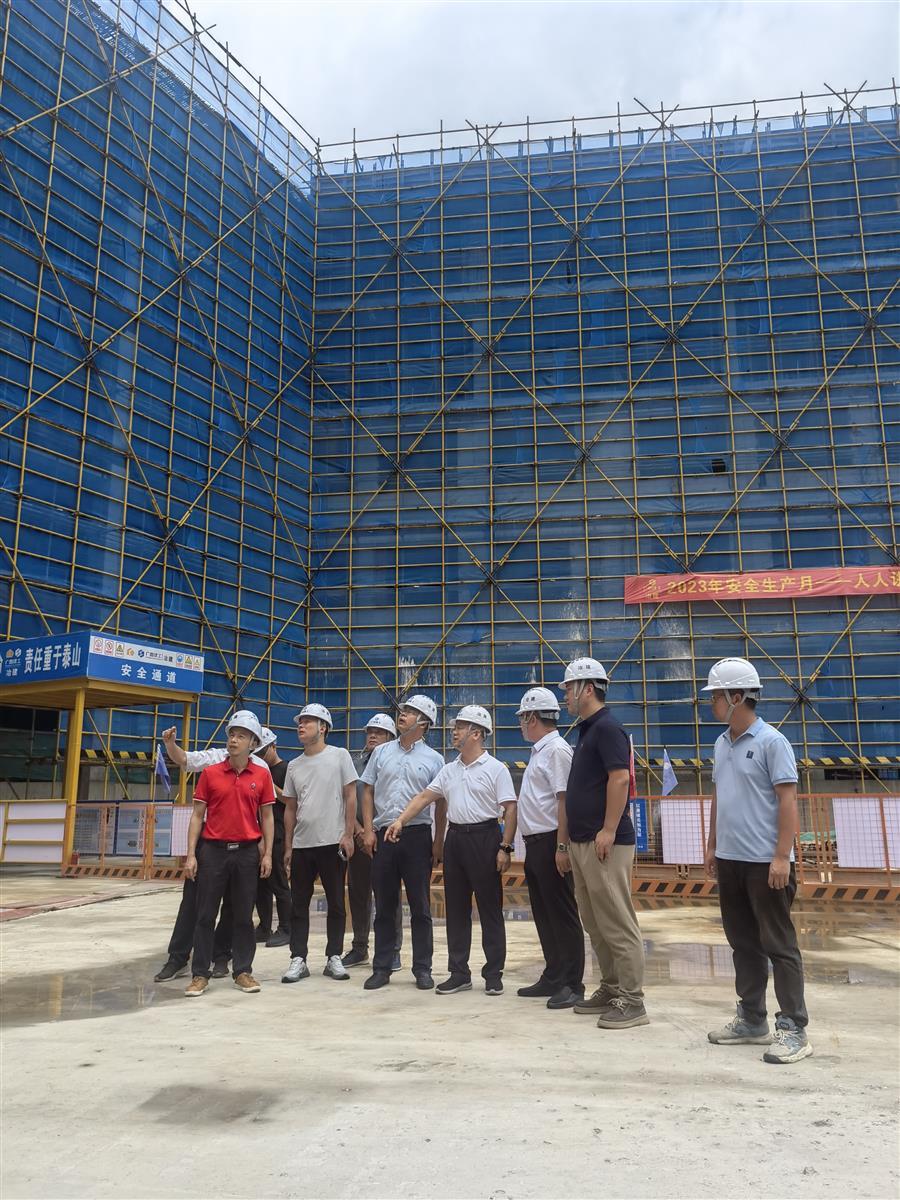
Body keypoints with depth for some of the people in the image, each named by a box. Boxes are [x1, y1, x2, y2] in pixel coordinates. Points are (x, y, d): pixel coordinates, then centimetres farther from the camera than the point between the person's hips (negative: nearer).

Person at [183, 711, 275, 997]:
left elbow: (266, 816, 6)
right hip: (213, 850, 0)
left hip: (247, 852, 0)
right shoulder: (210, 773, 1)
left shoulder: (262, 775, 2)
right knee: (205, 915, 4)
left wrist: (268, 854, 0)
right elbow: (197, 815, 3)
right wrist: (191, 854, -3)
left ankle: (243, 972, 18)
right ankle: (200, 974, 13)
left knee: (243, 916, 8)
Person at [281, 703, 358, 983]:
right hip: (302, 845, 4)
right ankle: (298, 960, 13)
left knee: (336, 904, 5)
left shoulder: (339, 756, -2)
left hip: (333, 843, -4)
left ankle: (333, 958, 16)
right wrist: (288, 847, 9)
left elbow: (350, 797, -4)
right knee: (298, 904, 5)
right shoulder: (294, 766, 10)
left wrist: (348, 835, -10)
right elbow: (290, 808, 13)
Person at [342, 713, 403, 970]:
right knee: (357, 894, 11)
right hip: (359, 837, 5)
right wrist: (359, 830, -7)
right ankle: (359, 948, 23)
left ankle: (392, 951, 9)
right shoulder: (356, 765, 10)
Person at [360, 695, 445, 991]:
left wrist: (439, 843, -2)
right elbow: (367, 792, 10)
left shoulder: (434, 759, 3)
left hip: (417, 835, -2)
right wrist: (368, 830, 0)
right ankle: (382, 968, 18)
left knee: (420, 906, 3)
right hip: (382, 836, 2)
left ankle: (422, 969, 14)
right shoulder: (382, 753, 9)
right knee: (384, 906, 9)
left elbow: (441, 803, 3)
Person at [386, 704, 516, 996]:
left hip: (484, 837, -6)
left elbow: (510, 809, -10)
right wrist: (400, 820, -2)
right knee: (456, 908, 9)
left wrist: (505, 847, -15)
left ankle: (494, 974, 12)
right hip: (455, 838, 6)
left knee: (490, 908, 2)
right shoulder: (449, 770, 11)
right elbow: (424, 796, 9)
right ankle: (459, 973, 18)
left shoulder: (496, 769, -7)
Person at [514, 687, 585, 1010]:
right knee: (543, 914, 16)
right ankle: (553, 977, 26)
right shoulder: (539, 751, 16)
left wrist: (562, 847, -24)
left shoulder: (556, 750, -14)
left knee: (562, 914, -1)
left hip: (551, 843, -10)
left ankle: (572, 984, 7)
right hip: (535, 843, 10)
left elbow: (564, 800, -21)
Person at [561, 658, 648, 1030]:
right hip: (582, 842, 10)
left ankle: (632, 1001, 3)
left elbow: (620, 778, -21)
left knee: (617, 924, -4)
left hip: (605, 843, -10)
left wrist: (608, 831, -23)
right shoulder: (586, 730, 17)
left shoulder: (607, 728, -12)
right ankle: (611, 989, 25)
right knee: (594, 924, 15)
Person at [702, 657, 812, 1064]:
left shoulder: (771, 742, -12)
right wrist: (712, 845, 17)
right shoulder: (722, 744, 11)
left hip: (764, 862, -8)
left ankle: (794, 1029, 9)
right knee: (743, 943, 14)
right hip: (729, 860, 8)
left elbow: (787, 801, -15)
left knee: (778, 944, 0)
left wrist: (782, 856, -18)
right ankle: (752, 1020, 25)